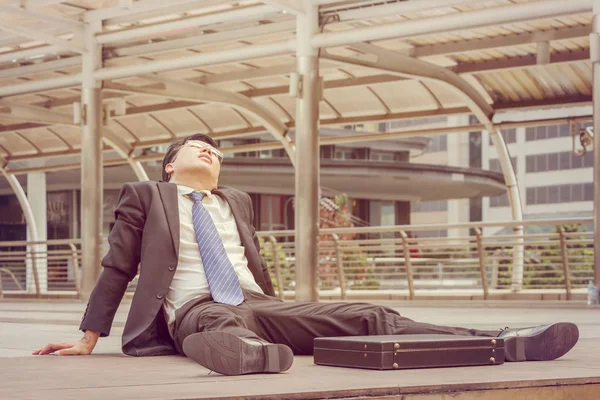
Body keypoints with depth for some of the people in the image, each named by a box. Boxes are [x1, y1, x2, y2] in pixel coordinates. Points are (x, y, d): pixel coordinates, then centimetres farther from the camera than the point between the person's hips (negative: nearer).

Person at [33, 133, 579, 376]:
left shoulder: (236, 201, 29)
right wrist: (88, 339, 10)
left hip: (257, 304, 4)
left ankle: (503, 342, -30)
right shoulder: (144, 197, 16)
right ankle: (258, 356, -82)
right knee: (221, 330, -44)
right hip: (195, 308, -4)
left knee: (368, 319, -16)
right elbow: (117, 269, 14)